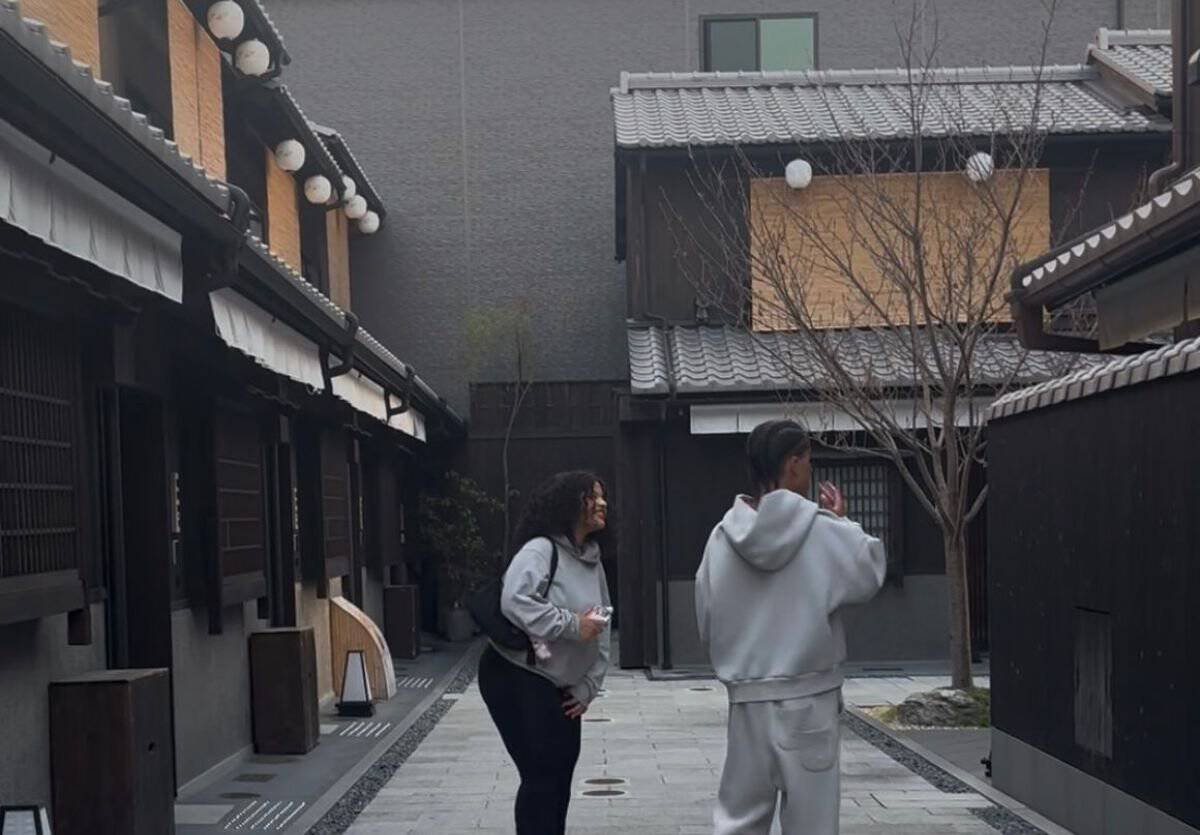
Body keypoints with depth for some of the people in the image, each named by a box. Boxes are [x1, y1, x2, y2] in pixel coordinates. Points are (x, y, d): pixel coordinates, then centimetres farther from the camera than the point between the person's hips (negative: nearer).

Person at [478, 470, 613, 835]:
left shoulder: (593, 562, 9)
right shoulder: (540, 551, -17)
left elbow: (601, 632, 12)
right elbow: (514, 602, -34)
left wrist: (588, 686, 5)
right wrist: (572, 625, -28)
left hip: (559, 689, 9)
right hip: (516, 680, -9)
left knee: (561, 772, 14)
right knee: (541, 774, -8)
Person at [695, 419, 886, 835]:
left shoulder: (723, 537, -2)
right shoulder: (824, 531, -12)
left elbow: (707, 622, 3)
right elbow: (870, 575, 4)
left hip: (747, 698, 3)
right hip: (807, 697, -3)